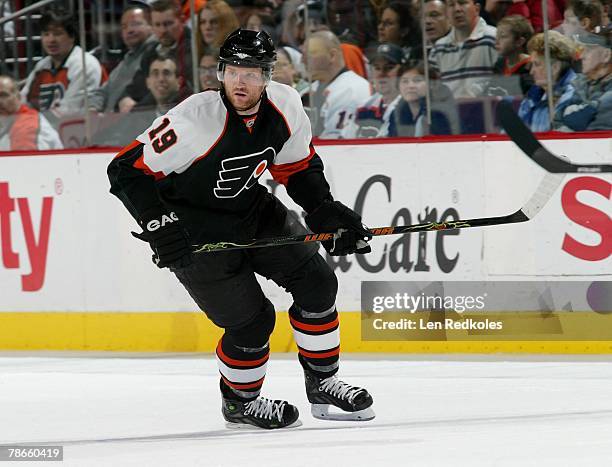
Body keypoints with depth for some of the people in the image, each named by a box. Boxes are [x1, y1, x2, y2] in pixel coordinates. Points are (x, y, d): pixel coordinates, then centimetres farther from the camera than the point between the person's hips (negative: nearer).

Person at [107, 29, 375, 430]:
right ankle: (239, 402, 21)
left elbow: (299, 167, 7)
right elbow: (128, 171, -26)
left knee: (316, 282, 2)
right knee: (251, 321, -7)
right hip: (194, 230, -7)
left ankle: (323, 385, 19)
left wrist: (327, 211, -4)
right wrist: (159, 226, -33)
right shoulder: (195, 120, -31)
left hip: (251, 208, 7)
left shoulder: (285, 106, -12)